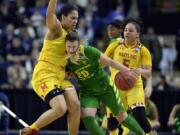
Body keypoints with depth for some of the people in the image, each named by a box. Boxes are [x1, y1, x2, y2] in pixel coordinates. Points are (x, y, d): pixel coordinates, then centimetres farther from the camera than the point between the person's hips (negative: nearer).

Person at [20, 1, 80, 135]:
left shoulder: (69, 34, 17)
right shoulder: (56, 29, -8)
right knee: (60, 108, -21)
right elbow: (49, 15, -31)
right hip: (44, 75, -8)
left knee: (75, 106, -7)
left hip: (60, 76, 8)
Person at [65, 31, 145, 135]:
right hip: (87, 91, 2)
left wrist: (128, 71, -13)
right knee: (87, 117, -24)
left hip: (105, 86, -2)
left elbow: (110, 62, -15)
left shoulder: (88, 51, -24)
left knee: (122, 116, 11)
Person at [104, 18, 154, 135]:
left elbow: (148, 74, -9)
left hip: (134, 86, -2)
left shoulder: (142, 50, -3)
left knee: (140, 116, -22)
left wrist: (140, 70, -30)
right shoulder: (115, 46, 2)